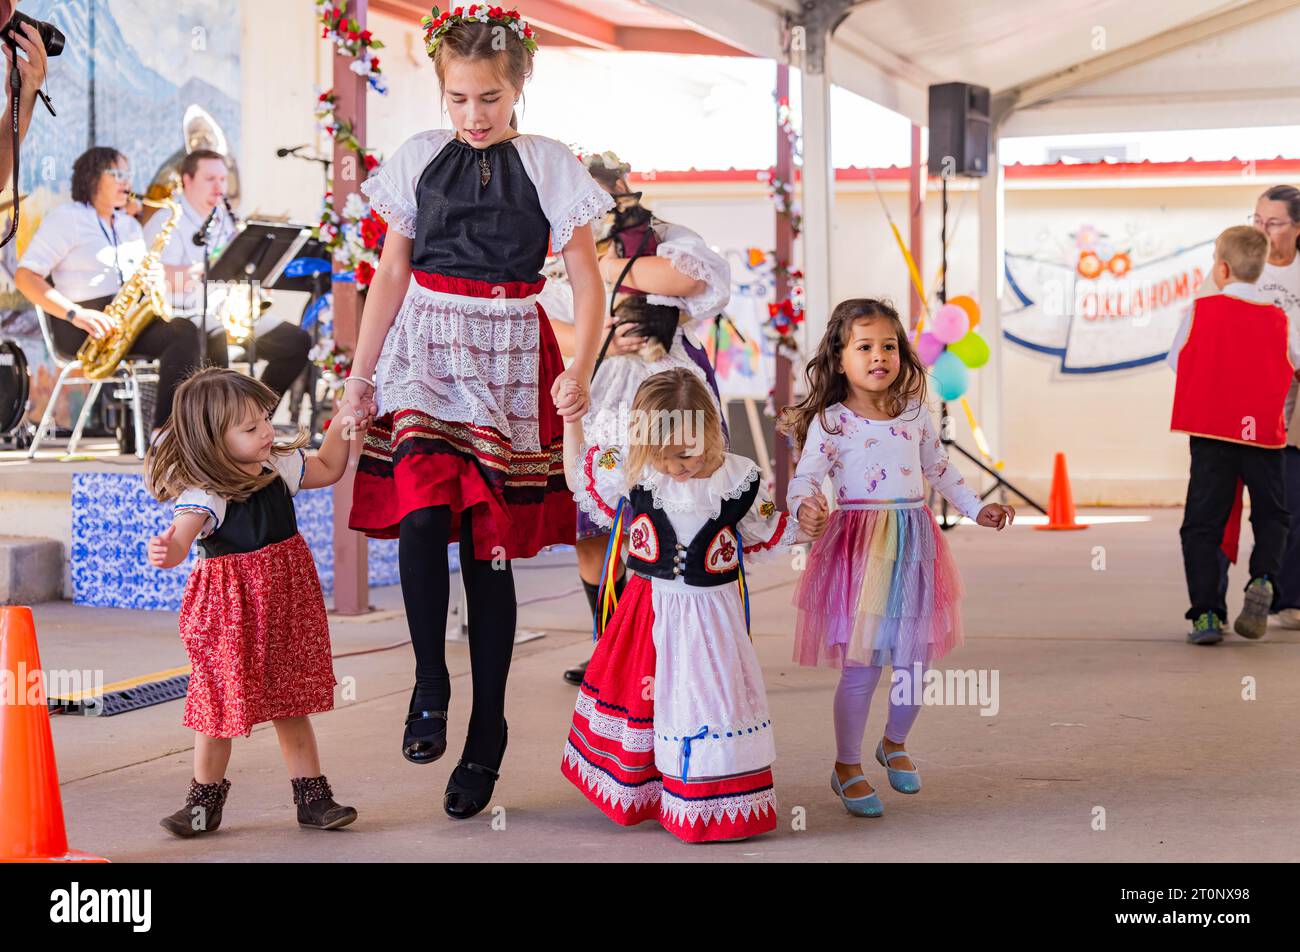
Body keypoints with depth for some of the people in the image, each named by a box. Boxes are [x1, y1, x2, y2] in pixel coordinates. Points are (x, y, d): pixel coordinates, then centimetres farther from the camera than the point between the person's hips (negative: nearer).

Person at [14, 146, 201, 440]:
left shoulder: (130, 225, 22)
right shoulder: (66, 217, 0)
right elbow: (25, 277, -8)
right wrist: (76, 314, -22)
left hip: (129, 321, 7)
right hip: (83, 329, -7)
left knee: (184, 335, -25)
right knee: (183, 334, -28)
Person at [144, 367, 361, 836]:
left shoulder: (279, 467, 0)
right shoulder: (204, 494, -22)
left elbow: (327, 469, 20)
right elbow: (182, 534, -42)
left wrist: (341, 426, 7)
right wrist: (166, 550, -64)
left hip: (285, 610, 5)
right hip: (230, 613, -5)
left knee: (290, 706, 12)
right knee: (220, 708, 3)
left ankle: (312, 796, 21)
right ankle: (205, 799, 22)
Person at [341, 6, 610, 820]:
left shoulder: (549, 165, 0)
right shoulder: (420, 159, 6)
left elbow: (587, 281, -2)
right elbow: (391, 273, 11)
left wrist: (582, 369, -18)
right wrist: (360, 373, 9)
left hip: (509, 359, -1)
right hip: (425, 350, 1)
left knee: (489, 545, 0)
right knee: (423, 515, -22)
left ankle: (486, 735, 10)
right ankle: (430, 686, -3)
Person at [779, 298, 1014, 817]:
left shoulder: (914, 415, 9)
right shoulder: (830, 422, -6)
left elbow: (939, 469, 22)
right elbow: (805, 478, -12)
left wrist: (976, 508, 20)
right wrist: (805, 508, -33)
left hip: (914, 545, 5)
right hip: (858, 548, -5)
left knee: (915, 661, 8)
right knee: (860, 664, -4)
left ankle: (894, 744, 35)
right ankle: (847, 767, 14)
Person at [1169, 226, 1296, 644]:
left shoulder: (1202, 311, -3)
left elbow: (1176, 359, 8)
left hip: (1211, 430, -1)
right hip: (1264, 432, 1)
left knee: (1202, 522, 4)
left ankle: (1206, 612, -6)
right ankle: (1262, 579, -8)